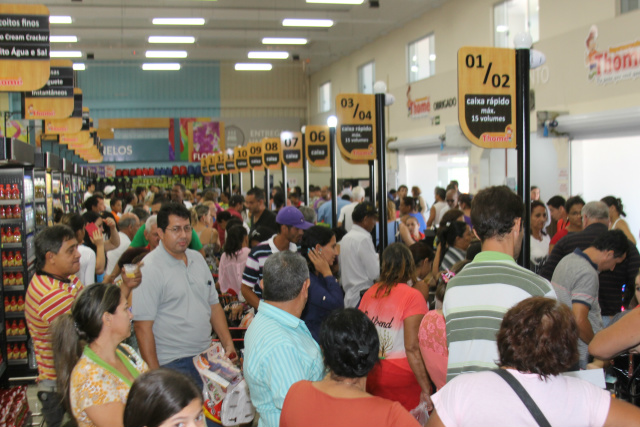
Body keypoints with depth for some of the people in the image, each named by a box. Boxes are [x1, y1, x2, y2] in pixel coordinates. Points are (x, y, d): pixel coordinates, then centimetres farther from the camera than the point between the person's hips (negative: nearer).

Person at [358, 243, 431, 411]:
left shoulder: (369, 293, 3)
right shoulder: (412, 296, -13)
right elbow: (412, 348, -19)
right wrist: (426, 388, -15)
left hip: (371, 378, 6)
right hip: (401, 379, -5)